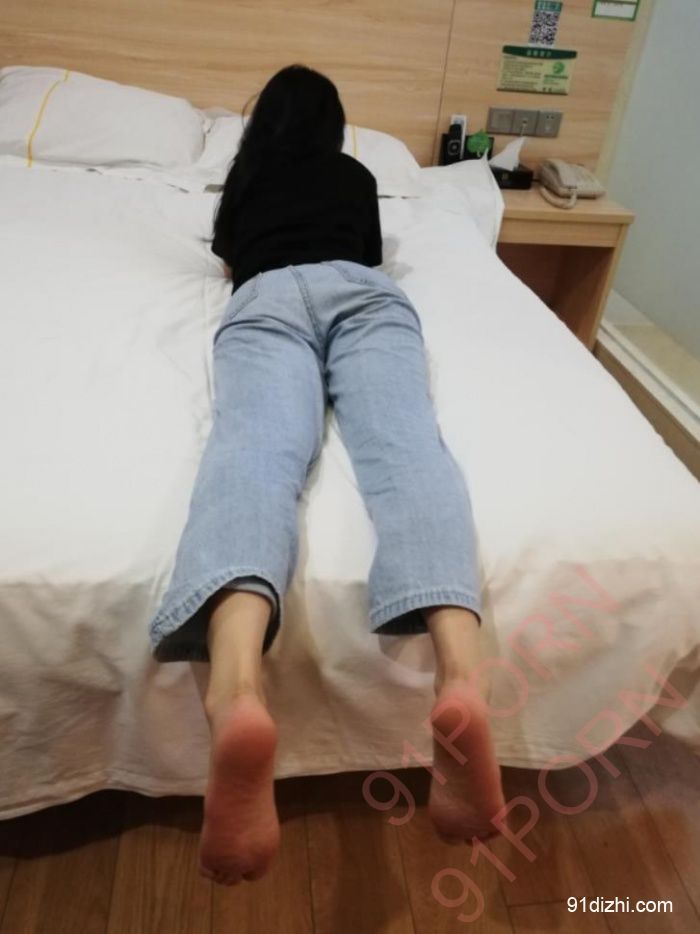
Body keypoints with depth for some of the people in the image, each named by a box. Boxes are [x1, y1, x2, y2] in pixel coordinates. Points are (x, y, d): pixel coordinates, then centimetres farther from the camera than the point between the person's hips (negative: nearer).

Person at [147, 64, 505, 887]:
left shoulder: (244, 175, 38)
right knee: (406, 441, -26)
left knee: (254, 445, -30)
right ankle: (460, 674, -57)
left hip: (265, 296, 0)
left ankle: (235, 686, -62)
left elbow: (226, 252, 53)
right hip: (364, 290, 1)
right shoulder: (358, 175, 38)